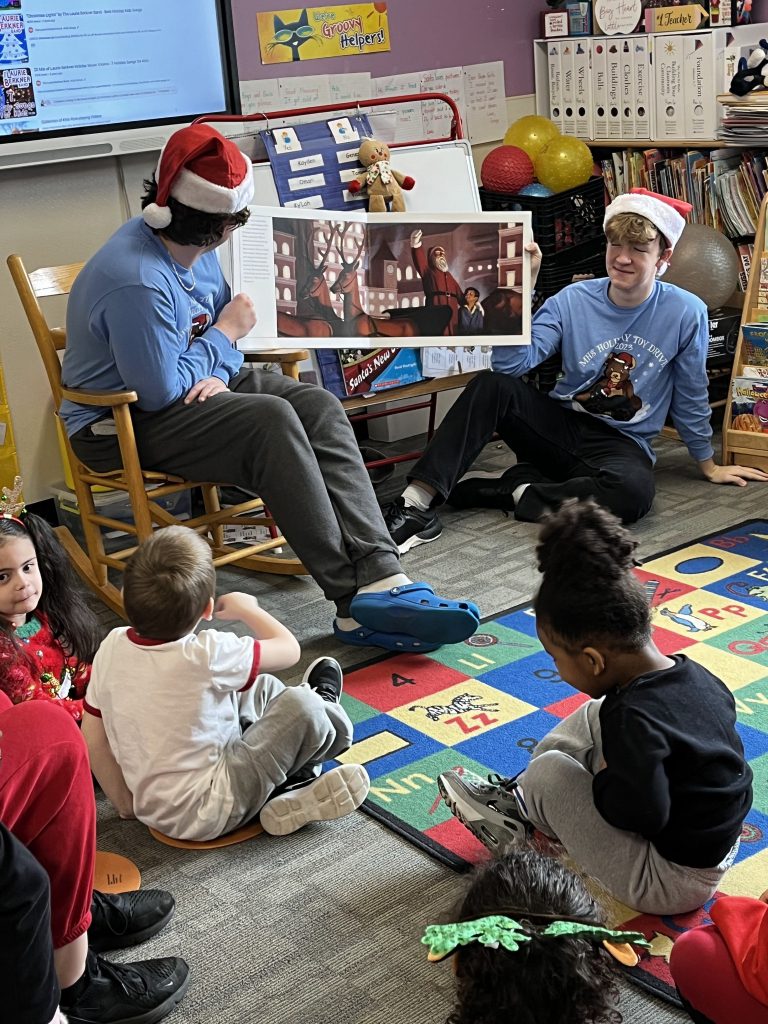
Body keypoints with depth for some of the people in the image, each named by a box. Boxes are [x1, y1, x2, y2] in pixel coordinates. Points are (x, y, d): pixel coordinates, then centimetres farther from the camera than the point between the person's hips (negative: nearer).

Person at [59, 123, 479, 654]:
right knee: (271, 421, -32)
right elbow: (160, 392, -24)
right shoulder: (137, 281, -27)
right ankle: (356, 596, -28)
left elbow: (219, 322, 14)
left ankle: (379, 576, -25)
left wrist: (220, 372, -10)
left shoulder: (191, 246, 2)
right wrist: (226, 334, -11)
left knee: (321, 408, -14)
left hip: (193, 383, 9)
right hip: (120, 421, -9)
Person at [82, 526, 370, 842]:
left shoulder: (111, 648, -9)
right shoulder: (206, 656, -26)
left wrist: (126, 803, 14)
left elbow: (93, 740, 1)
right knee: (302, 708, -11)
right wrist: (247, 609, 7)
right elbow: (289, 649, -10)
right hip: (206, 817, -7)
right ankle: (329, 719, 19)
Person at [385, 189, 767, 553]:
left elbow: (690, 397, 5)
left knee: (635, 491, -38)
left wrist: (709, 466, 14)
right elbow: (511, 363, -17)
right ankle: (416, 503, -30)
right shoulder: (572, 301, -5)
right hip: (558, 425, 2)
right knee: (492, 386, -27)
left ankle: (510, 490, -21)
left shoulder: (686, 313, -8)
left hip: (621, 444, -1)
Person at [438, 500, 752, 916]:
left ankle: (515, 814, 23)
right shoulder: (697, 675, -7)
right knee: (595, 717, 8)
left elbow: (644, 813, -33)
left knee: (549, 772, -9)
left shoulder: (633, 718, -31)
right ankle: (518, 794, 19)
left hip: (668, 883, -8)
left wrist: (604, 778, -12)